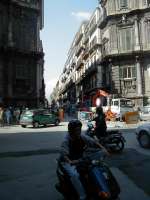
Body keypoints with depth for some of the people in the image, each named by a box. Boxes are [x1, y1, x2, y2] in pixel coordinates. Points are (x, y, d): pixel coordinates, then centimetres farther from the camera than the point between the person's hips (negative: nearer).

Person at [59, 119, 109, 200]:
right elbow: (63, 154, -35)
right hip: (68, 161, -6)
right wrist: (70, 161, -54)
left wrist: (103, 148, -21)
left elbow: (93, 141, -6)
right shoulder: (66, 141, -24)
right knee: (74, 175, -31)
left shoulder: (82, 137, -8)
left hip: (80, 159, 6)